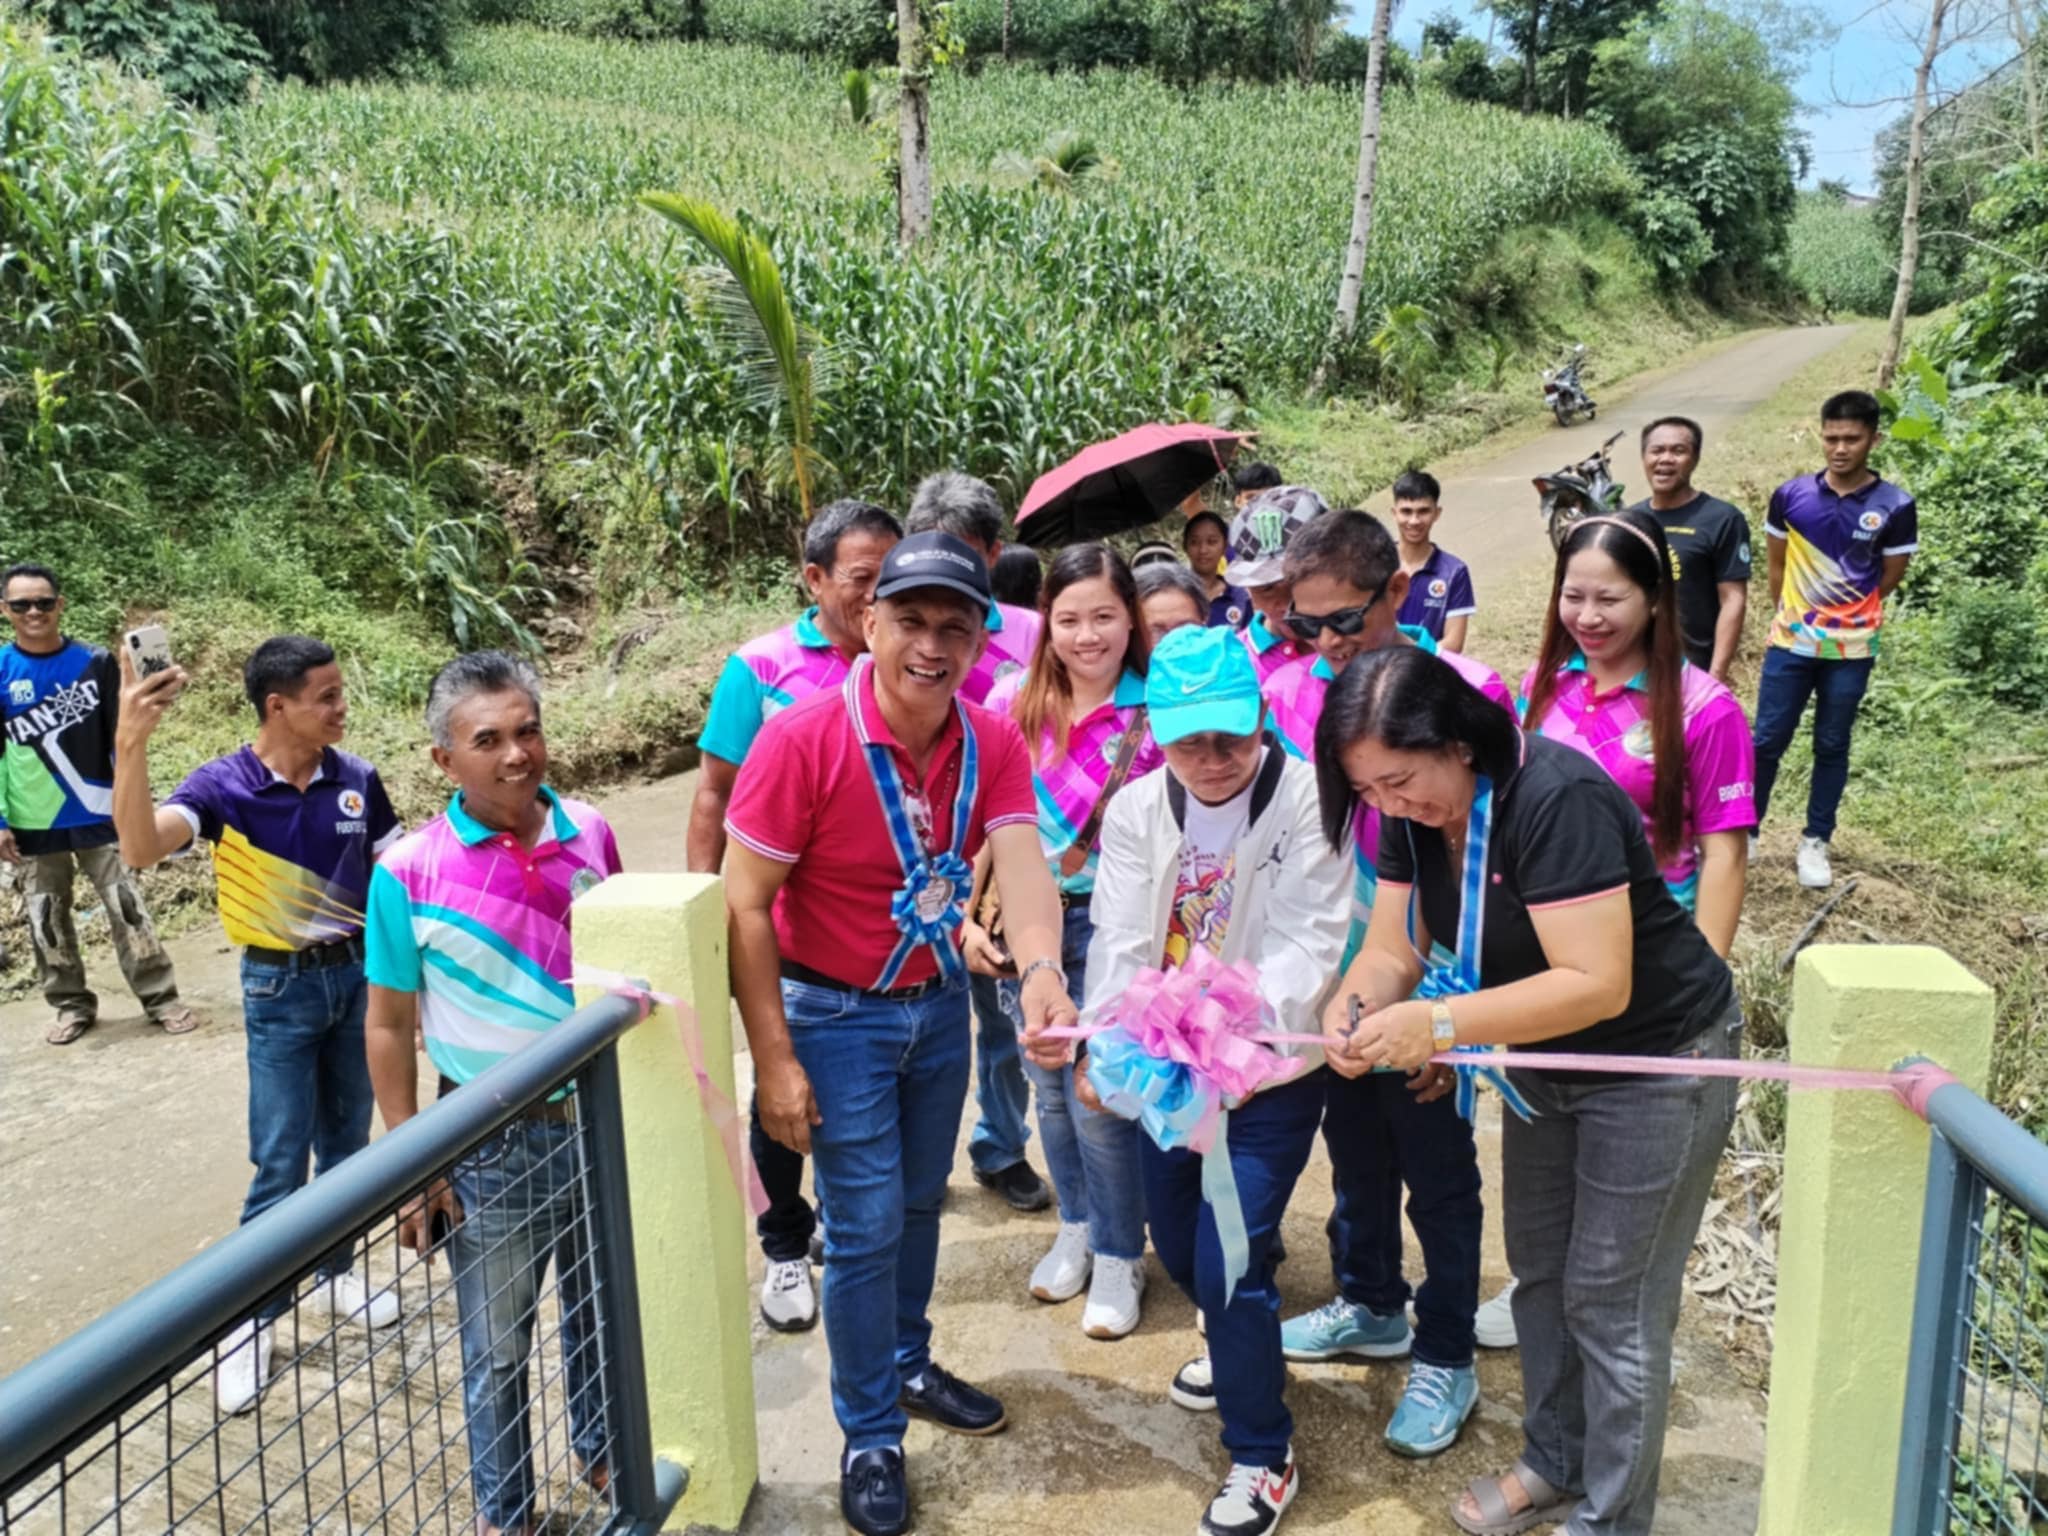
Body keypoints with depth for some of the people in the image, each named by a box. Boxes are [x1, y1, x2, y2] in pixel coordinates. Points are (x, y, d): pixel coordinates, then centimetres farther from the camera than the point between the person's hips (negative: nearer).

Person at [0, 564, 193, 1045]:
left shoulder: (95, 662, -2)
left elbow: (119, 736, 4)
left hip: (99, 815, -1)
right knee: (46, 919, 10)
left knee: (127, 909, 2)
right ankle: (72, 1006, 24)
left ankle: (161, 1000, 9)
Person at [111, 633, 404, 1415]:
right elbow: (141, 847, -33)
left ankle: (336, 1270, 36)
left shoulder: (358, 780, -6)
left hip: (357, 972, 4)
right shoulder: (223, 785, -15)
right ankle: (252, 1317, 16)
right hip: (280, 985, -3)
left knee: (349, 1138, 16)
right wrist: (131, 744, -46)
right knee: (281, 1159, 0)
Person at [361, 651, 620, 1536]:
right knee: (496, 1344, 15)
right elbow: (389, 1026, -7)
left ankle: (601, 1449, 48)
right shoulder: (409, 872, -15)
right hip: (492, 1139, -3)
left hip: (604, 1116, 3)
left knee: (602, 1308, 23)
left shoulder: (591, 834, -6)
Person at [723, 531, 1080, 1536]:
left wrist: (1040, 971, -46)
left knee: (920, 1201, 21)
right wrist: (774, 1060, -20)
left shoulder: (992, 744, -11)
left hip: (940, 1000, 5)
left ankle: (907, 1366, 45)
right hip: (838, 1012, -5)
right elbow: (743, 905, -19)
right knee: (866, 1227, 2)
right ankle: (869, 1437, 24)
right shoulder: (803, 738, -24)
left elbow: (1022, 866, -25)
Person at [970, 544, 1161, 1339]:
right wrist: (968, 914, -6)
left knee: (1098, 1093, -1)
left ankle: (1119, 1255, 22)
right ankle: (1077, 1226, 38)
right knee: (1050, 1086, 16)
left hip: (1109, 922, -3)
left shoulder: (1152, 713, -8)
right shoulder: (1013, 703, -2)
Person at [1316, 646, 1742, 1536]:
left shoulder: (1556, 801, -33)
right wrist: (1351, 1009, -31)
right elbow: (1391, 951, -9)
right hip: (1546, 1059, 8)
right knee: (1540, 1272, 19)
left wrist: (1439, 1025, -43)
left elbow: (1597, 984, -37)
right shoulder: (1415, 813, -10)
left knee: (1611, 1300, 3)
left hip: (1657, 1064, -8)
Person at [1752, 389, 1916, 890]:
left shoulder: (1895, 506, -8)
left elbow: (1889, 579, 2)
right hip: (1790, 645, 1)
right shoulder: (1790, 495, -4)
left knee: (1832, 747, 10)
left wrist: (1844, 615, 8)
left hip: (1851, 651, -1)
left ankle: (1815, 842, 22)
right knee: (1767, 741, 5)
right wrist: (1795, 615, 9)